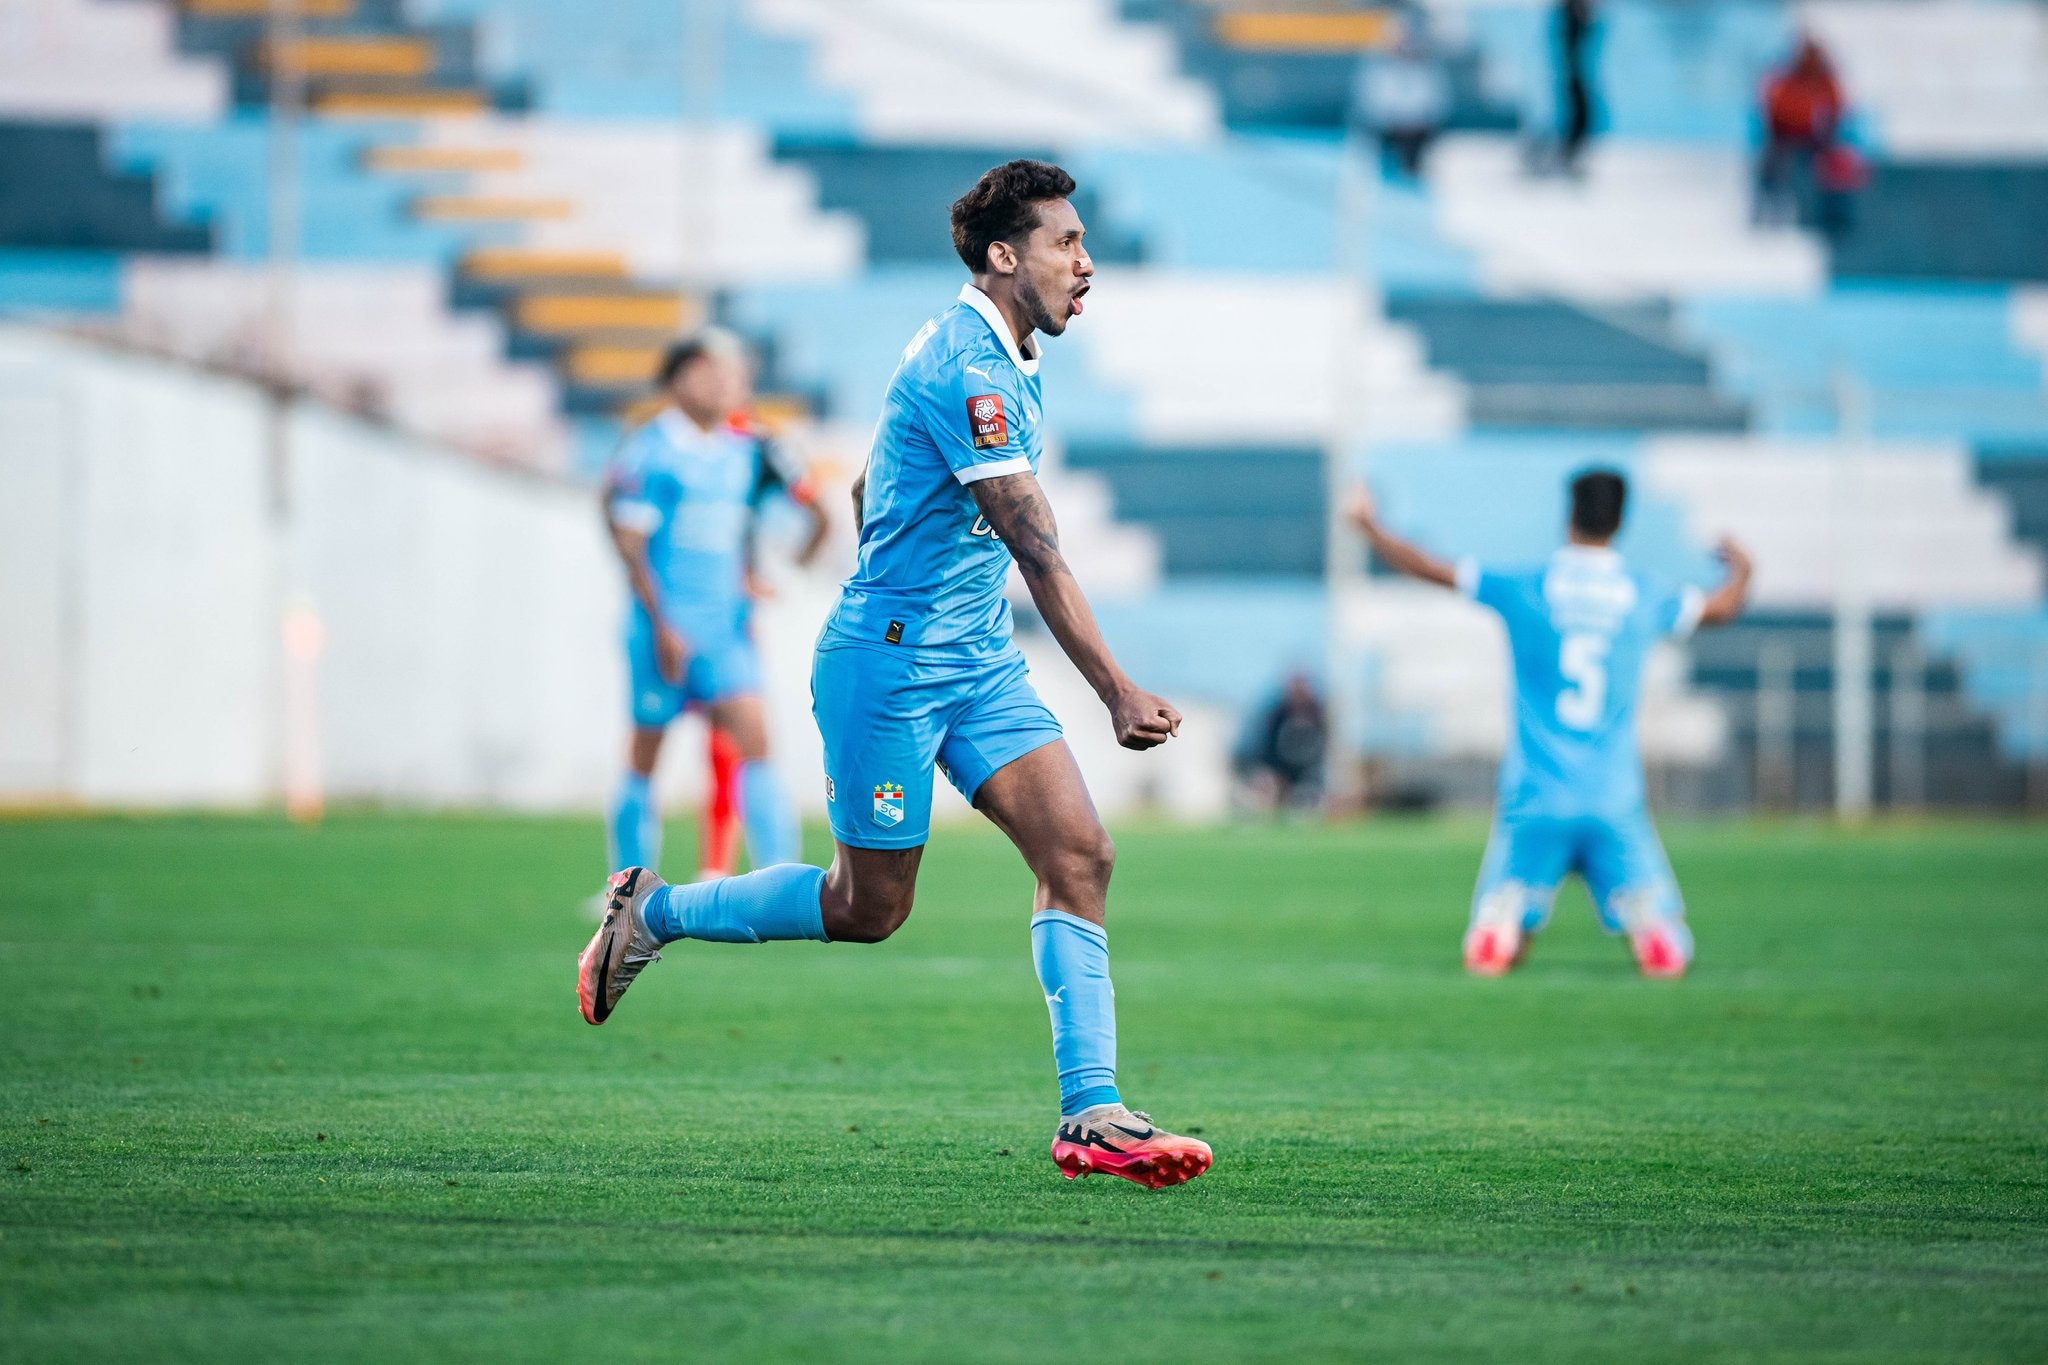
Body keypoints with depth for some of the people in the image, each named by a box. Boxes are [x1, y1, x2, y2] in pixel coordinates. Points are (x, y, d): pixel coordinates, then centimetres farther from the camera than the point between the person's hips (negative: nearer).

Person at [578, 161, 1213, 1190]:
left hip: (976, 661, 9)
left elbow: (866, 491, 23)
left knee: (1079, 853, -7)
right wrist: (1119, 697, -24)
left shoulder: (998, 359, 12)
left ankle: (1092, 1116, -10)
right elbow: (1038, 552, -24)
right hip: (888, 663, -9)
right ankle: (651, 913, 24)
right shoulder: (968, 369, -21)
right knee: (869, 907, 2)